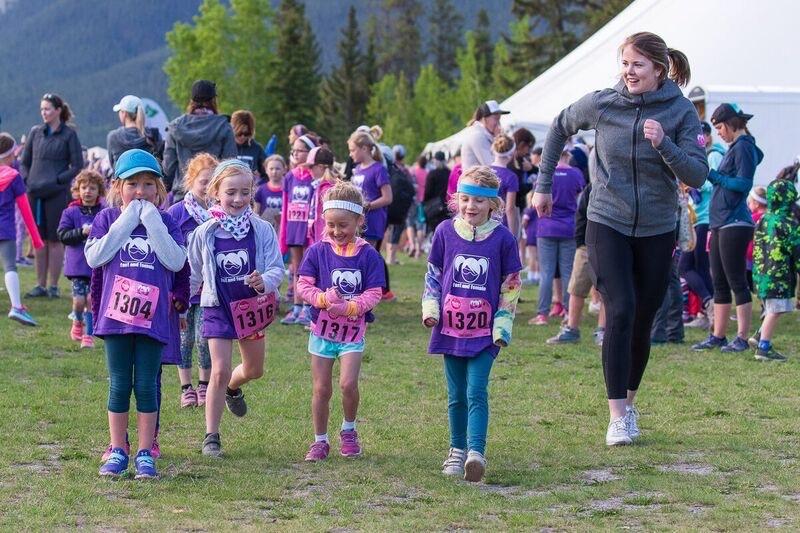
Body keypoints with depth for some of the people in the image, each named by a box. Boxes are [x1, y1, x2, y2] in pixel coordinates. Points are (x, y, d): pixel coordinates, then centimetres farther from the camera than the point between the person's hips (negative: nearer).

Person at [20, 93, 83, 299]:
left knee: (54, 240, -1)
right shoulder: (35, 132, 11)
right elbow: (24, 161, 16)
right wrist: (27, 180, 0)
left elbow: (77, 166, -2)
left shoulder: (69, 134, -1)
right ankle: (40, 285, 10)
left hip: (57, 194, -4)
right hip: (35, 193, 4)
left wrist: (57, 181, -12)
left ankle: (53, 286, 4)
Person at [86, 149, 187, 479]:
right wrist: (127, 221, -10)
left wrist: (151, 222, -12)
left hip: (153, 315, 0)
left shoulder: (164, 222, 6)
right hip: (116, 313, 0)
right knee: (119, 386, 6)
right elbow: (94, 257, -10)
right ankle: (117, 452, 14)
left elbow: (176, 261, -9)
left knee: (146, 386, 2)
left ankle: (145, 454, 9)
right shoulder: (107, 218, 5)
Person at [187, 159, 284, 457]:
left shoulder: (262, 230, -10)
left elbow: (277, 268, -12)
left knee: (254, 369, 19)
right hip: (218, 308, -2)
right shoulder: (204, 234, -10)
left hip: (252, 306, 2)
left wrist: (264, 282, -33)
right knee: (220, 371, -9)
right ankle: (211, 436, 1)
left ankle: (232, 388, 54)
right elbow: (192, 276, 2)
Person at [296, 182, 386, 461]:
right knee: (321, 389, 6)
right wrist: (323, 298, -25)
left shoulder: (368, 255, -7)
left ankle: (348, 431, 12)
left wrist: (350, 307, -26)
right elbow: (303, 285, -6)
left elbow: (374, 292, -9)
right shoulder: (317, 251, -4)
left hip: (353, 330, -1)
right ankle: (320, 441, 20)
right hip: (322, 328, 1)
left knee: (348, 383, -13)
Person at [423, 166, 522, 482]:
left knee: (476, 392, -11)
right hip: (450, 328, 2)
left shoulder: (502, 238, -4)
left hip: (484, 331, -2)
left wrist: (503, 325, -3)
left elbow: (511, 287, 2)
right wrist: (430, 309, -1)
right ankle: (457, 450, 21)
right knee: (456, 395, 10)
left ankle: (476, 453, -18)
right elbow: (433, 275, 11)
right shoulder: (445, 232, 2)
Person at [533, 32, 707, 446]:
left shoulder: (681, 112, -8)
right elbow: (560, 128, 13)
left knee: (641, 322, 7)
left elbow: (698, 175, -13)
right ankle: (617, 416, -14)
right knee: (620, 312, -16)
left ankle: (629, 401, 28)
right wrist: (543, 184, 14)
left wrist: (664, 145, -29)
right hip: (607, 225, -1)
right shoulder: (601, 104, -7)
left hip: (656, 230, 1)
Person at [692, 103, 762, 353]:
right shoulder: (733, 147, 19)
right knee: (719, 283, 11)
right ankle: (718, 336, 15)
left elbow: (744, 184, -18)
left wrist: (712, 175, -13)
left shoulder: (744, 147, -9)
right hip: (721, 224, 10)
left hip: (735, 225, -10)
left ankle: (742, 338, -5)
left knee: (737, 282, -7)